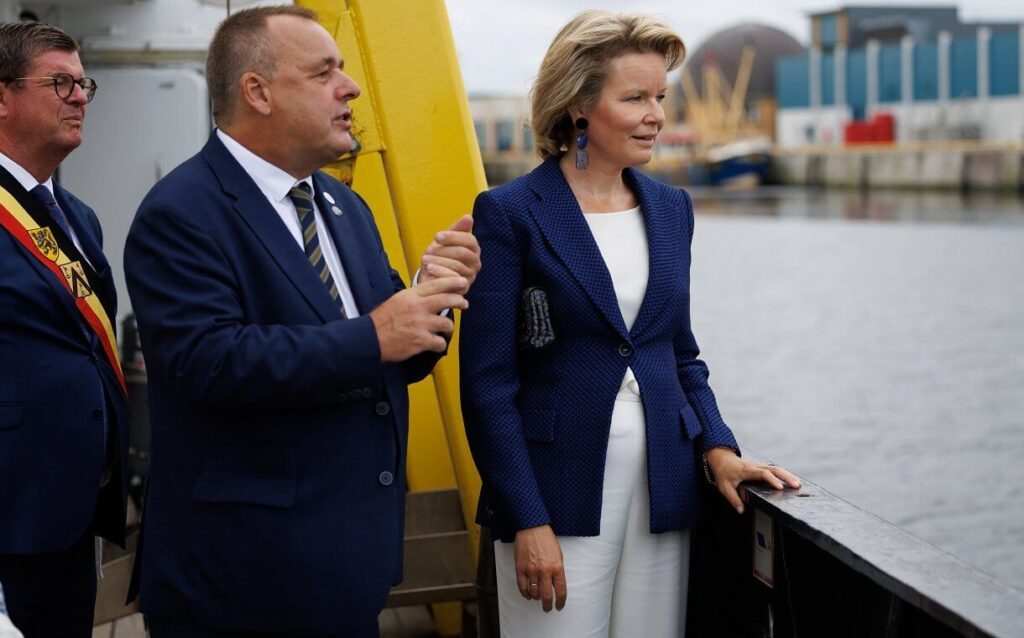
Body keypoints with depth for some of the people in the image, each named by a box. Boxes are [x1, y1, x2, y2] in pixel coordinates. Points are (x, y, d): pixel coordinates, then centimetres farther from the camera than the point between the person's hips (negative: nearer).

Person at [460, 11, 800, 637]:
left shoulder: (672, 208, 10)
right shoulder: (511, 212, -7)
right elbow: (488, 381, -9)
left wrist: (719, 448, 2)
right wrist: (528, 521, -13)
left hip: (664, 488, 5)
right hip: (560, 493, -5)